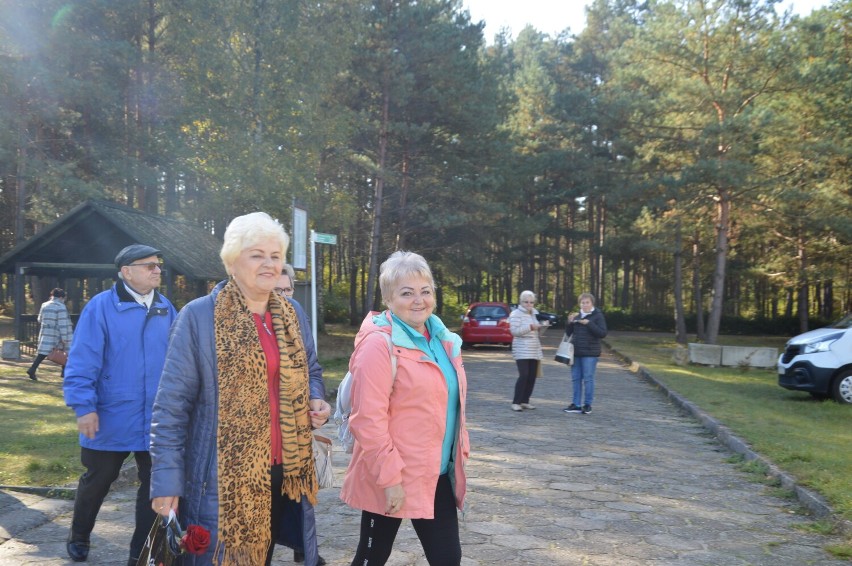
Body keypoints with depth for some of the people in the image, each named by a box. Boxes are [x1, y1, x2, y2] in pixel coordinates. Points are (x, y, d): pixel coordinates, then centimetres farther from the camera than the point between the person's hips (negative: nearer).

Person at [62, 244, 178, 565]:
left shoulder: (166, 309, 4)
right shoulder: (101, 306, -11)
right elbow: (82, 361, -13)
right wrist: (84, 406, -17)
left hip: (156, 420, 4)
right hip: (112, 419, -3)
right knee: (97, 481, 15)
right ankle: (78, 537, 40)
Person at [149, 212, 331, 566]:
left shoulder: (292, 314, 9)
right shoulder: (198, 316, -9)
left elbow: (309, 372, 23)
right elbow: (172, 404, -10)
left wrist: (317, 401, -1)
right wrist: (166, 481, -15)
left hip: (283, 470, 5)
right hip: (222, 477, -5)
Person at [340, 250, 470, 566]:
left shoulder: (442, 339, 8)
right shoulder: (379, 343, -16)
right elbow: (369, 420, -21)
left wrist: (459, 453, 15)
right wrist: (389, 478, -21)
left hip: (437, 475, 7)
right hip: (390, 479, -7)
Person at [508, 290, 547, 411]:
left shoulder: (535, 313, 14)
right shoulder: (516, 314, -7)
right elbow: (514, 331, -19)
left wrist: (542, 326, 1)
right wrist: (530, 327, -25)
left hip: (535, 350, 7)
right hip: (522, 350, -7)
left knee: (532, 376, 4)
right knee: (524, 375, -15)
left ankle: (525, 401, 12)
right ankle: (516, 402, -8)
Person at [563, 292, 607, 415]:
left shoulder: (598, 316, -3)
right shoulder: (577, 316, 12)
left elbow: (602, 333, -12)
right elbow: (568, 333, 16)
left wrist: (589, 323, -19)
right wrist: (570, 322, -2)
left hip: (590, 353, -5)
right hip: (576, 352, 6)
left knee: (588, 378, -3)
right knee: (576, 378, 7)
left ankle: (588, 404, 5)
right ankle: (576, 404, 12)